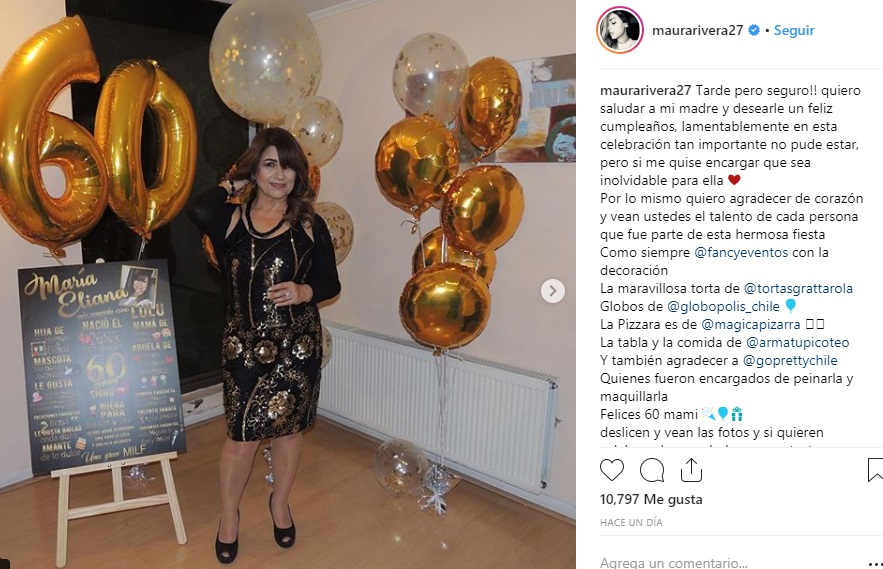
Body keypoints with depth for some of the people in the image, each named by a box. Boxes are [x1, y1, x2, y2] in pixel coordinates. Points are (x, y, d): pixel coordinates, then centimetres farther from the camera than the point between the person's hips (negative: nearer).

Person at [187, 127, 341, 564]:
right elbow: (198, 211, -27)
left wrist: (303, 291, -19)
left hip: (298, 344, 1)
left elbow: (331, 283, 2)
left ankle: (279, 503, 42)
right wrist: (231, 185, -9)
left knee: (289, 427, 15)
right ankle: (229, 515, 33)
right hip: (244, 344, -1)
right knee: (241, 435, 5)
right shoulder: (231, 218, -3)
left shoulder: (309, 225, -2)